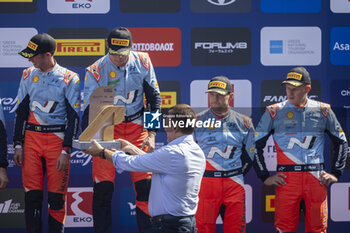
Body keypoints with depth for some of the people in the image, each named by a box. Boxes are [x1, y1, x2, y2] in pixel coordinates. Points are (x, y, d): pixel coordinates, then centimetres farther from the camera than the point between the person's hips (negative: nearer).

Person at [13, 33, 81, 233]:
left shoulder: (69, 78, -2)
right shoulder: (28, 76, 10)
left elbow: (74, 116, -3)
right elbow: (21, 111, 14)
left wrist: (66, 150, -9)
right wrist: (18, 145, 8)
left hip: (58, 139, -3)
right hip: (31, 136, 3)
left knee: (57, 196, -3)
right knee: (32, 194, -2)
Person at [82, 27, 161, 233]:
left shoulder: (142, 62, -4)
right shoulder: (96, 72, -11)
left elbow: (154, 98, 4)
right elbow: (88, 110, -8)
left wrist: (151, 134, -2)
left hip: (137, 127, 1)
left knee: (146, 185, -5)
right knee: (103, 187, -8)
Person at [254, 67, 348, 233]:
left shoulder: (323, 110, 9)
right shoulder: (274, 112, 5)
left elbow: (341, 142, 19)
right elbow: (256, 144, 9)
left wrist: (335, 173, 12)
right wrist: (265, 177, 3)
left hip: (317, 178, 1)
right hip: (286, 179, -1)